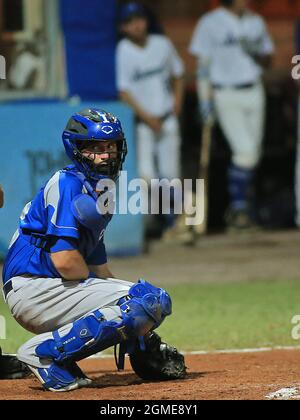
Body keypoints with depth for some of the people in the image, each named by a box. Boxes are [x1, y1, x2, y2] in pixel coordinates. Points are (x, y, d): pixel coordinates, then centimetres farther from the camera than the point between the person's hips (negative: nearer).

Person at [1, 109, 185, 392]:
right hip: (33, 286, -10)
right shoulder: (68, 184, -12)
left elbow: (98, 267, 20)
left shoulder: (100, 193, 19)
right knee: (150, 299, -22)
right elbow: (64, 259, -22)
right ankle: (45, 352, -20)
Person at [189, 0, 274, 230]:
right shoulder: (210, 23, -6)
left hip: (254, 93, 5)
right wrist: (205, 101, -11)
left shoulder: (256, 22, 10)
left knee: (254, 153, 7)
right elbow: (203, 64, -5)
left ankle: (240, 206, 21)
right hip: (226, 96, -5)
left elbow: (267, 61, 14)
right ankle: (239, 207, -4)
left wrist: (254, 51, -9)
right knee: (245, 151, -15)